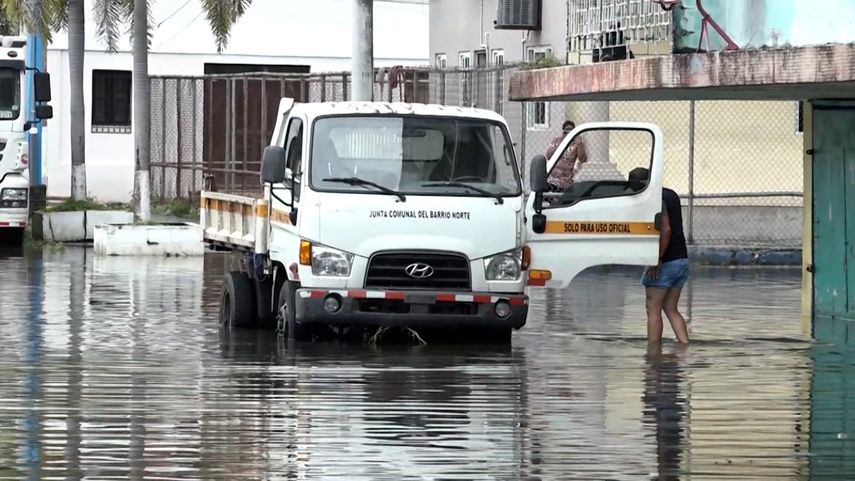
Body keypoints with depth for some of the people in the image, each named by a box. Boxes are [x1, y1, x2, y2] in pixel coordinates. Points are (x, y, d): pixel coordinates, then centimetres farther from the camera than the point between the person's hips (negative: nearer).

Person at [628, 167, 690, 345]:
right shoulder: (671, 195, 15)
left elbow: (665, 229, -23)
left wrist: (657, 260, -21)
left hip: (666, 262, -9)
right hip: (682, 259, 9)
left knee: (653, 310, 0)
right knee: (671, 309, 13)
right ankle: (685, 345, 2)